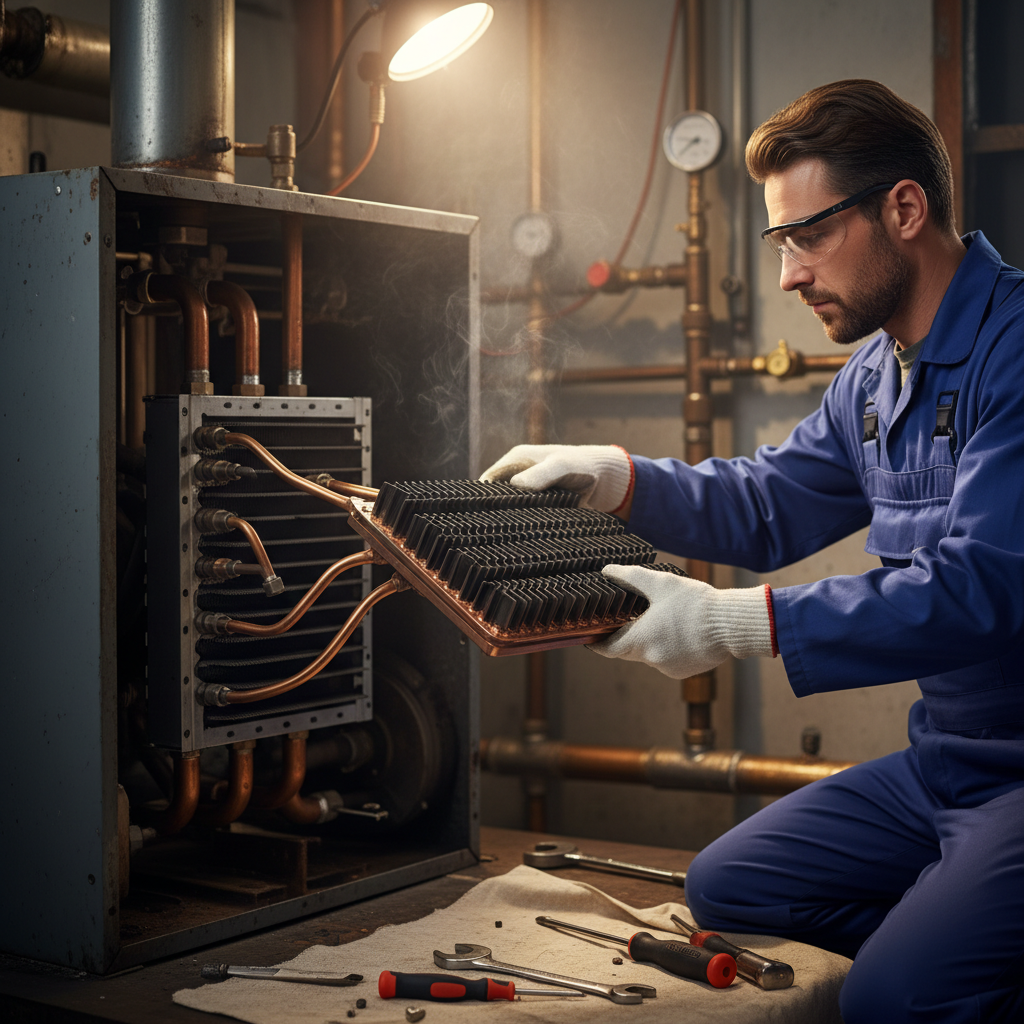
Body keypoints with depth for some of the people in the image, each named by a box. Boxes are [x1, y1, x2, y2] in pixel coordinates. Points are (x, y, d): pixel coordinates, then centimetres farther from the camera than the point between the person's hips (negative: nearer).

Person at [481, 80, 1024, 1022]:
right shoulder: (876, 377, 11)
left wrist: (733, 623, -31)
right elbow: (767, 506, 21)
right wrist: (612, 474, 5)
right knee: (726, 888, 12)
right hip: (943, 760, 10)